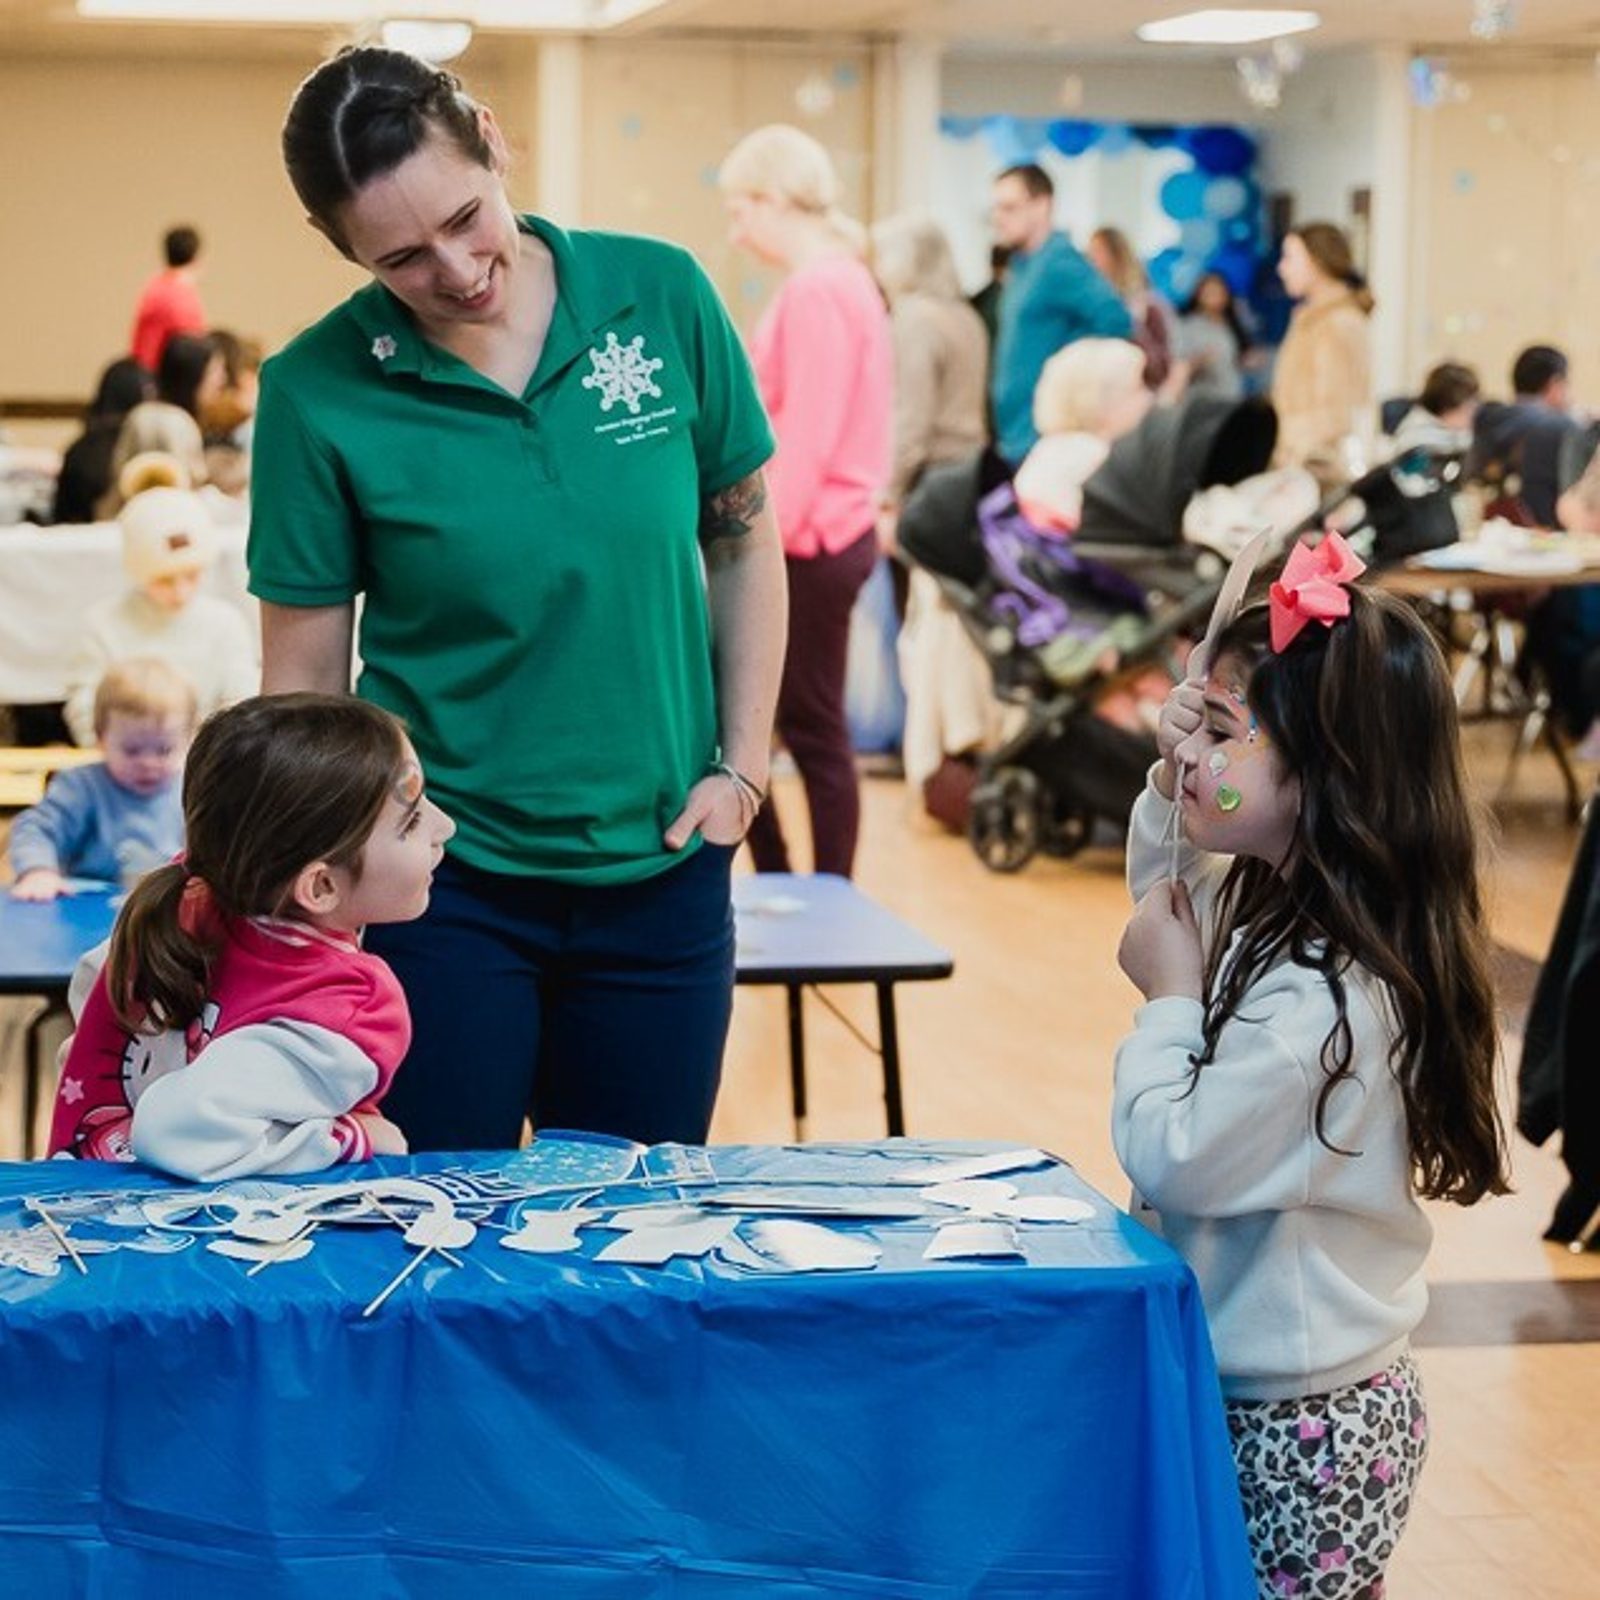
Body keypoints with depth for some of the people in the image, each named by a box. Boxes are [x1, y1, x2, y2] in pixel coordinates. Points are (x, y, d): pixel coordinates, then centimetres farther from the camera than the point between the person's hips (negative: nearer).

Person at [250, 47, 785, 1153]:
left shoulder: (662, 297, -6)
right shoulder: (318, 391, -11)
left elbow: (743, 541, 5)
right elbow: (304, 672, -4)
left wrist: (744, 767, 0)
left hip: (663, 868, 2)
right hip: (442, 888, -2)